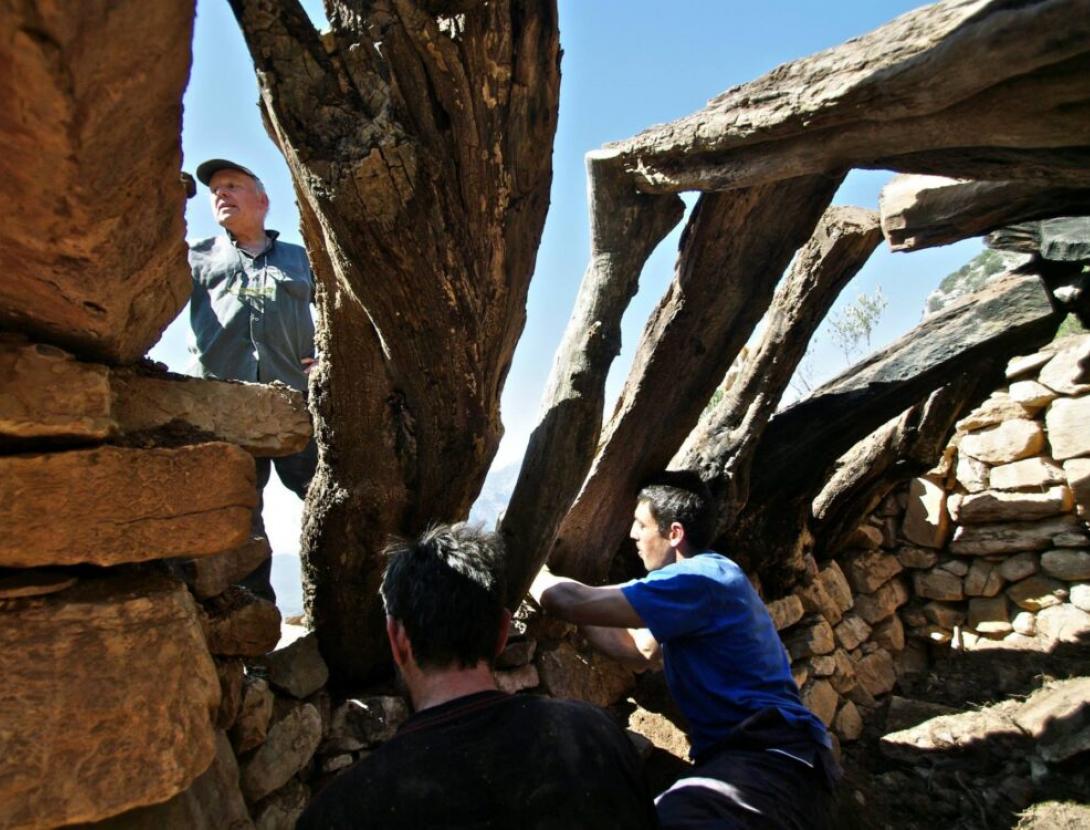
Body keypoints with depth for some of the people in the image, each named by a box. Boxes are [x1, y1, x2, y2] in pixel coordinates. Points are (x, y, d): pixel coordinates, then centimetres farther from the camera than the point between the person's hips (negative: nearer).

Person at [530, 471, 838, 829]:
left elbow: (578, 602, -20)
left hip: (773, 762, -11)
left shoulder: (701, 577, -17)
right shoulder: (703, 578, 17)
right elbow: (639, 650, 21)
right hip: (742, 756, 11)